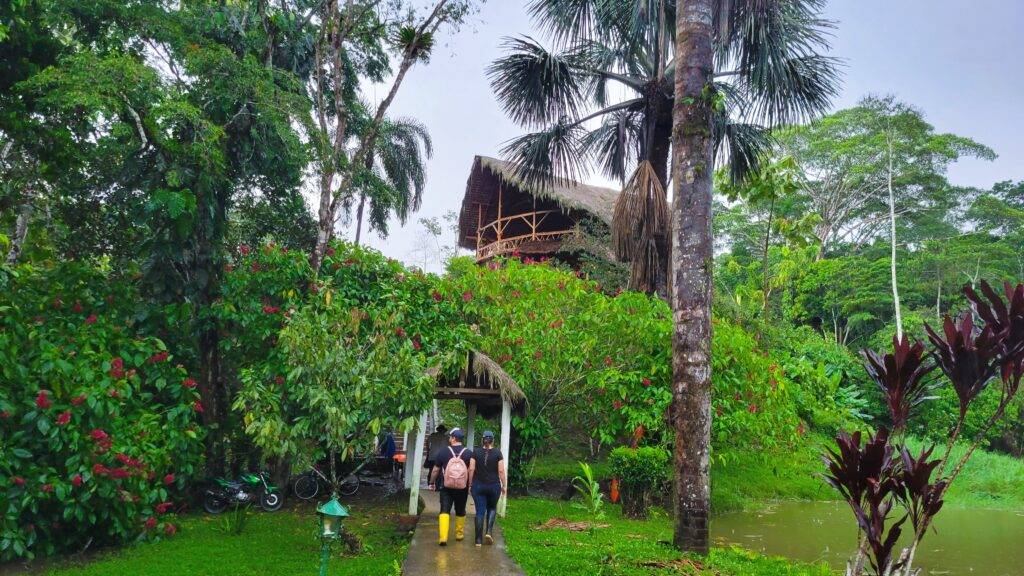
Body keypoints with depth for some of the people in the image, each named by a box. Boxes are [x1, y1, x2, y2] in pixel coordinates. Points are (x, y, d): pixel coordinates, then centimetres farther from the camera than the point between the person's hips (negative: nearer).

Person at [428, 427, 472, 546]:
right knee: (460, 511, 18)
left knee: (445, 511, -2)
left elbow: (435, 470, 2)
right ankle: (459, 534, 31)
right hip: (463, 488, 2)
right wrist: (471, 485, 8)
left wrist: (432, 483, 15)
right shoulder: (469, 453, -3)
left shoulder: (443, 451, -5)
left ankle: (443, 537, -15)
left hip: (446, 487, -1)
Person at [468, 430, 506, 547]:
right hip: (494, 486, 0)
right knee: (492, 508, 21)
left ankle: (479, 540, 3)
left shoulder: (476, 452, -1)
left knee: (480, 512, 4)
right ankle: (489, 531, 4)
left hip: (478, 486, 1)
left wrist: (470, 483, 5)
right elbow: (501, 471, -7)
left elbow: (471, 469, -4)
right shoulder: (497, 453, -4)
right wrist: (504, 486, 1)